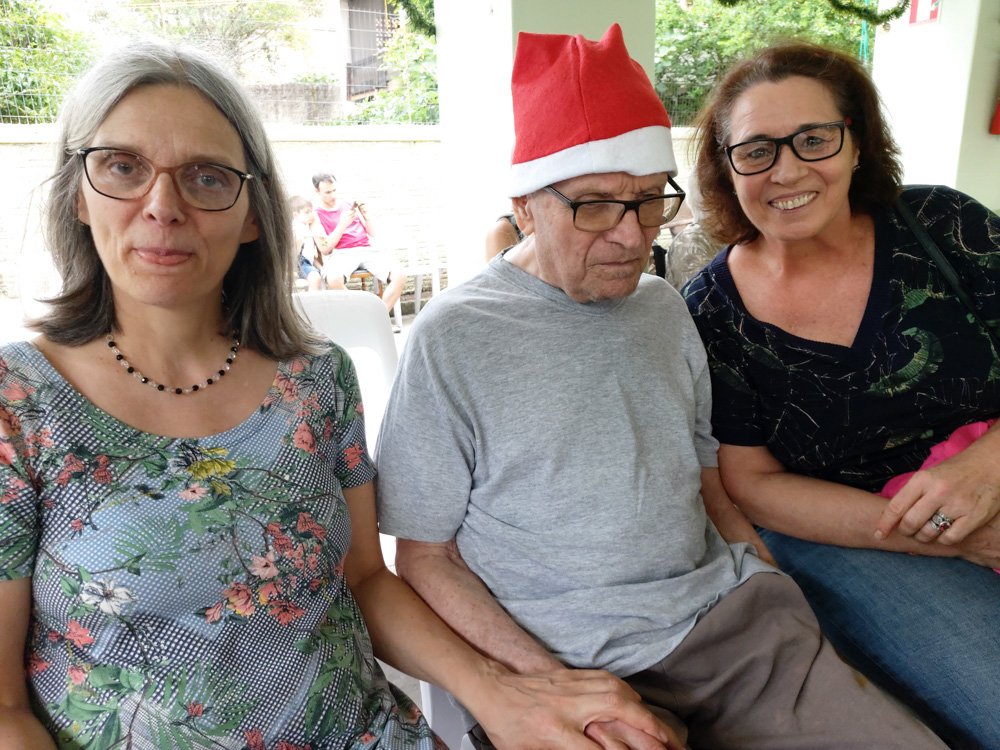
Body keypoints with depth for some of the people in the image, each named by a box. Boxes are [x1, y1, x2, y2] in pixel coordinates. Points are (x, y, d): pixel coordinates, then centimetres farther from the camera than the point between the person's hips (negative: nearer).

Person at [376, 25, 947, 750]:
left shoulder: (664, 307, 8)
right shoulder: (452, 340, -9)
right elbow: (425, 556, -6)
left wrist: (799, 629, 5)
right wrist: (555, 688, -16)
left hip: (728, 617, 4)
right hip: (579, 661, -3)